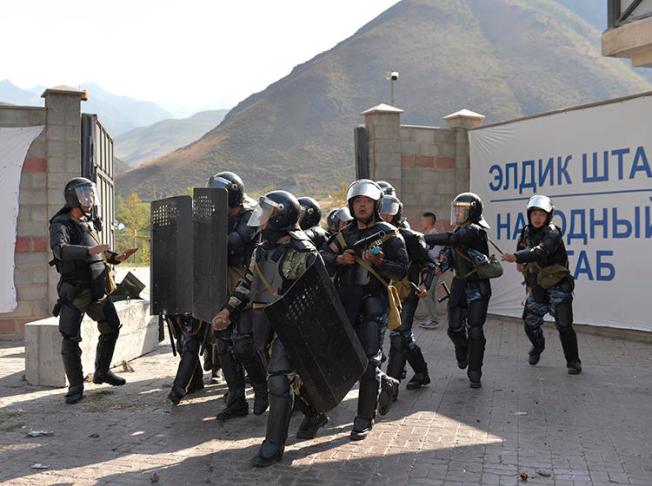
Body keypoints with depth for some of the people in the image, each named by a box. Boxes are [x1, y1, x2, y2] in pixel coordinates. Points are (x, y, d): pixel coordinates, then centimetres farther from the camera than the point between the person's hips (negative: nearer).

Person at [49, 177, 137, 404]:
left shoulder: (89, 222, 12)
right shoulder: (61, 224, -11)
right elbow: (59, 249, -32)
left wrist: (116, 258, 8)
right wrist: (89, 251, -45)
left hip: (96, 289, 8)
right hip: (74, 291, -7)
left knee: (111, 327, 14)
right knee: (70, 339, -7)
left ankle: (102, 372, 29)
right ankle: (75, 387, 3)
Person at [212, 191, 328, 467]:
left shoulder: (303, 253, -13)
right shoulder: (263, 250, 12)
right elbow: (247, 284, 19)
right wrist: (228, 311, 11)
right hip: (268, 324, 8)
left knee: (279, 379, -9)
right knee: (292, 376, 15)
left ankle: (273, 446, 0)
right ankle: (314, 415, 38)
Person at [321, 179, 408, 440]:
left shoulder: (388, 234, 0)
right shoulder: (345, 234, 16)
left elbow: (401, 270, -7)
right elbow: (322, 258, 7)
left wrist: (377, 262, -21)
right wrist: (339, 259, -12)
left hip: (372, 303, -6)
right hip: (344, 303, 6)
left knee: (368, 359, -7)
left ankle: (364, 419, 5)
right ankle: (386, 384, 36)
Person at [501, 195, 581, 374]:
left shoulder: (553, 234, -20)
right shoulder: (526, 233, 2)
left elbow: (540, 252, -39)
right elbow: (521, 251, 22)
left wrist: (517, 257, -52)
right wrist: (522, 264, 1)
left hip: (557, 286, -6)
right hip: (536, 286, 6)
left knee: (564, 325, -12)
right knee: (530, 321, 12)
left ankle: (573, 362, 2)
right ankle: (538, 346, 42)